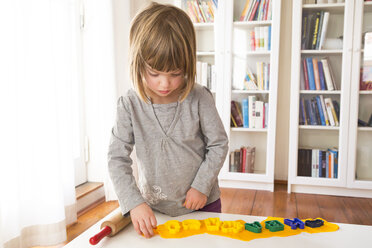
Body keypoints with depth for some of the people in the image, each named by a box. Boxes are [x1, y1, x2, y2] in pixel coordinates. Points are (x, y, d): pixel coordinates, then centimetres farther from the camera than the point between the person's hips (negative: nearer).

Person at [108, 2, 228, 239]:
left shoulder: (199, 99, -17)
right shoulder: (130, 105, -14)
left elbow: (219, 144, -7)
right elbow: (117, 158, -12)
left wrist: (202, 186, -11)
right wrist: (134, 203, -21)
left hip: (202, 203, 0)